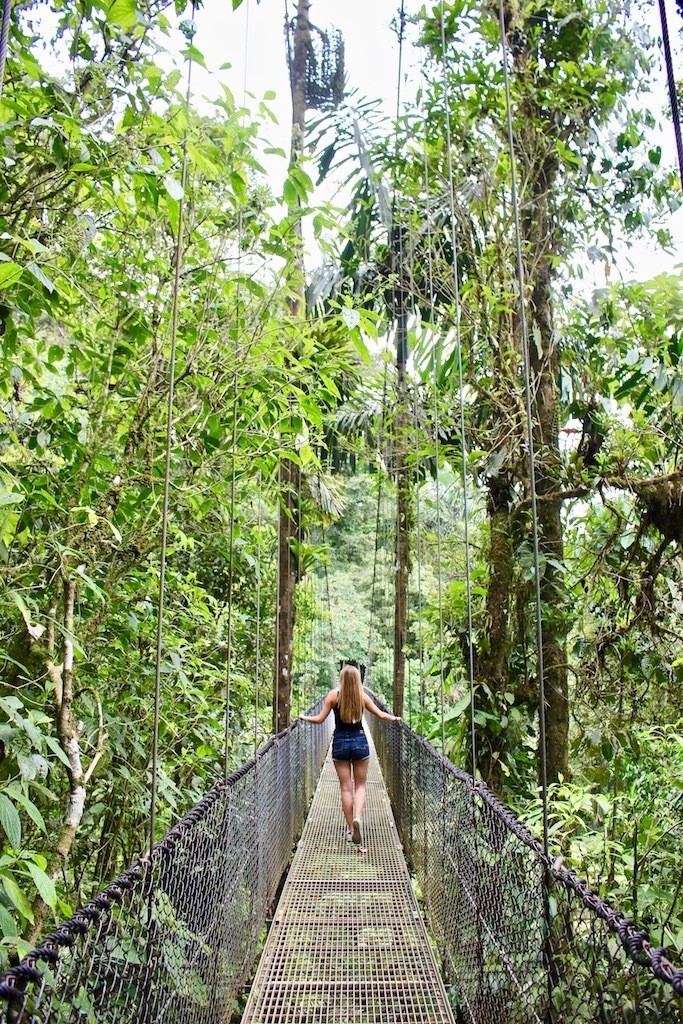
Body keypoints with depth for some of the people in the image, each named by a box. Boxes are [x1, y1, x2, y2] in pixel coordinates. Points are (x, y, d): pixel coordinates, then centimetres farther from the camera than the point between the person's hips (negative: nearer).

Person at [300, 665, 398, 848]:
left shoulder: (334, 695, -7)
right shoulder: (362, 696, -3)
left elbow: (319, 719, -4)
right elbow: (381, 715, 6)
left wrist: (304, 717, 14)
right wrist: (395, 718, 24)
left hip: (340, 742, 0)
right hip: (360, 741, 1)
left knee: (346, 787, 8)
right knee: (360, 785, 12)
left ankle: (350, 829, 12)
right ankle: (357, 818, -12)